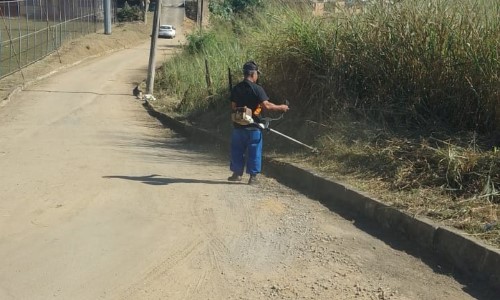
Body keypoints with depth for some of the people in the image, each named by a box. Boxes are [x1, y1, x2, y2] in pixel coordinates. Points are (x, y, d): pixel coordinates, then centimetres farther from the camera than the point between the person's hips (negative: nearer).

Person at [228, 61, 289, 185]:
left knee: (237, 150, 15)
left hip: (238, 125, 4)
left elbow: (233, 107, 6)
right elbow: (266, 105, -19)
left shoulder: (236, 88, 3)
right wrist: (281, 107, -7)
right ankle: (253, 176, 8)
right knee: (254, 151, 5)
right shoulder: (257, 89, -12)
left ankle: (237, 173, 23)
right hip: (253, 126, -4)